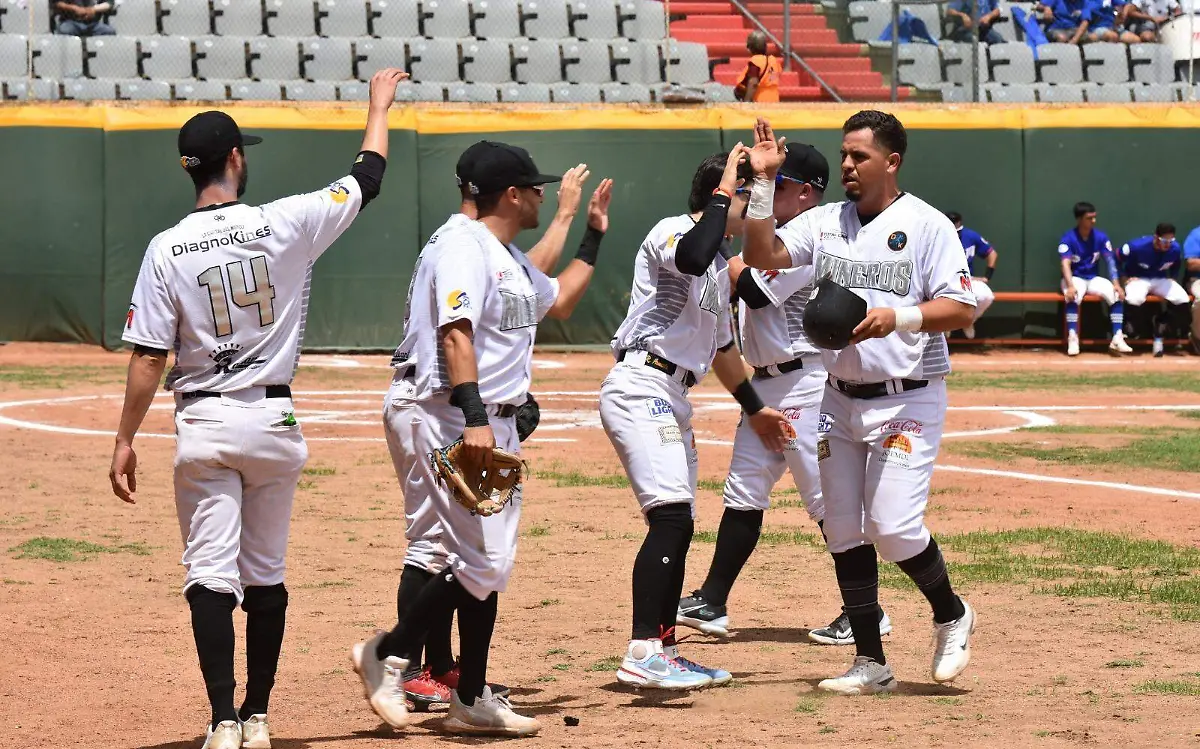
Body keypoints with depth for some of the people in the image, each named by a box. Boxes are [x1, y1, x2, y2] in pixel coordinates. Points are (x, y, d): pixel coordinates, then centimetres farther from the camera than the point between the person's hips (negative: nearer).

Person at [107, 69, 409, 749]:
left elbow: (148, 358, -8)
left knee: (211, 576, -2)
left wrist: (126, 442, 0)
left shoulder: (168, 249, -8)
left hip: (204, 425, -1)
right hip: (274, 421, 1)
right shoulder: (286, 225, -8)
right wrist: (380, 104, 21)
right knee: (267, 575, 13)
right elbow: (368, 179, 6)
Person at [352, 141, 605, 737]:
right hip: (458, 423, -10)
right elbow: (456, 333, -24)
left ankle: (472, 701, 14)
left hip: (497, 426, 10)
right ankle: (386, 653, -3)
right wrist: (474, 418, -33)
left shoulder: (514, 262, 18)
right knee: (482, 559, -15)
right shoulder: (463, 249, -13)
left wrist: (593, 236, 34)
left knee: (490, 563, 10)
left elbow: (559, 302, 36)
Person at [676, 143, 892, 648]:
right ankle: (712, 604, 16)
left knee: (825, 496, -8)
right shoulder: (777, 237, 16)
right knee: (744, 491, 11)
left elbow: (753, 292, -20)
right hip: (767, 383, 10)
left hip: (804, 381, -10)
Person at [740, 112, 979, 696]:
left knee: (893, 527, -15)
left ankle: (951, 616, 12)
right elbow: (762, 255, -2)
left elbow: (961, 309, -11)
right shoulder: (824, 222, 9)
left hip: (906, 400, -6)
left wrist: (898, 316, -24)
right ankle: (871, 664, 13)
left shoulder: (927, 225, -6)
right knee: (844, 533, 6)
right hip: (840, 400, 6)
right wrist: (763, 183, -8)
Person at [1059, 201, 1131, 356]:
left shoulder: (1101, 237, -2)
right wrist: (1070, 286, -40)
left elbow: (1111, 261, -6)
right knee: (1073, 297, -37)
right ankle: (1073, 338, -33)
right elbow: (1065, 264, -24)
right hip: (1075, 278, -3)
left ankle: (1117, 338, -22)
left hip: (1094, 279, 3)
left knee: (1117, 295, -23)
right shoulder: (1068, 239, -12)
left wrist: (1116, 284, -22)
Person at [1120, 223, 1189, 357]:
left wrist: (1172, 279, 3)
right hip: (1138, 279, -4)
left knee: (1183, 300, -23)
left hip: (1161, 280, 4)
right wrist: (1125, 278, -7)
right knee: (1134, 299, -39)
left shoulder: (1175, 249, -11)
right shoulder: (1138, 246, -23)